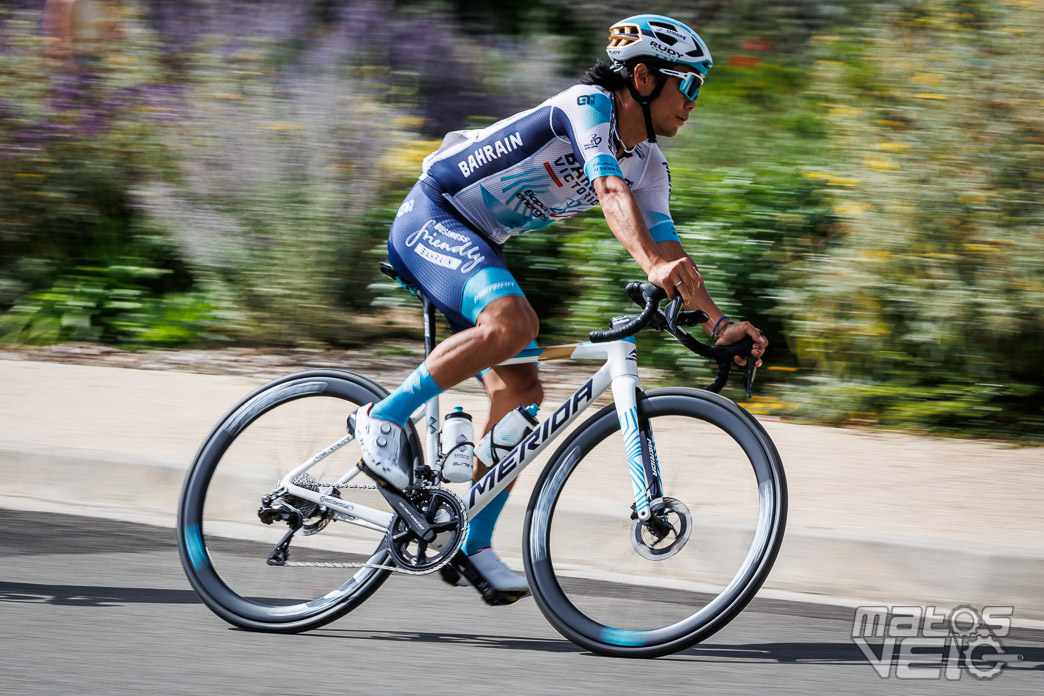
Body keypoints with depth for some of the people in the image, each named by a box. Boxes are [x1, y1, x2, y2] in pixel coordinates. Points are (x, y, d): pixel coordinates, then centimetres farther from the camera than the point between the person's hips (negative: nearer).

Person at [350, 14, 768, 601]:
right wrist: (654, 265, -51)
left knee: (521, 390, -1)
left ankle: (473, 543, 6)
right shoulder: (589, 105, -20)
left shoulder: (649, 166, 6)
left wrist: (719, 322, -9)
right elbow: (611, 193, -36)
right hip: (431, 217, -9)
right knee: (512, 322, -34)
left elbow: (667, 245, 5)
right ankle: (383, 419, -21)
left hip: (479, 244, 9)